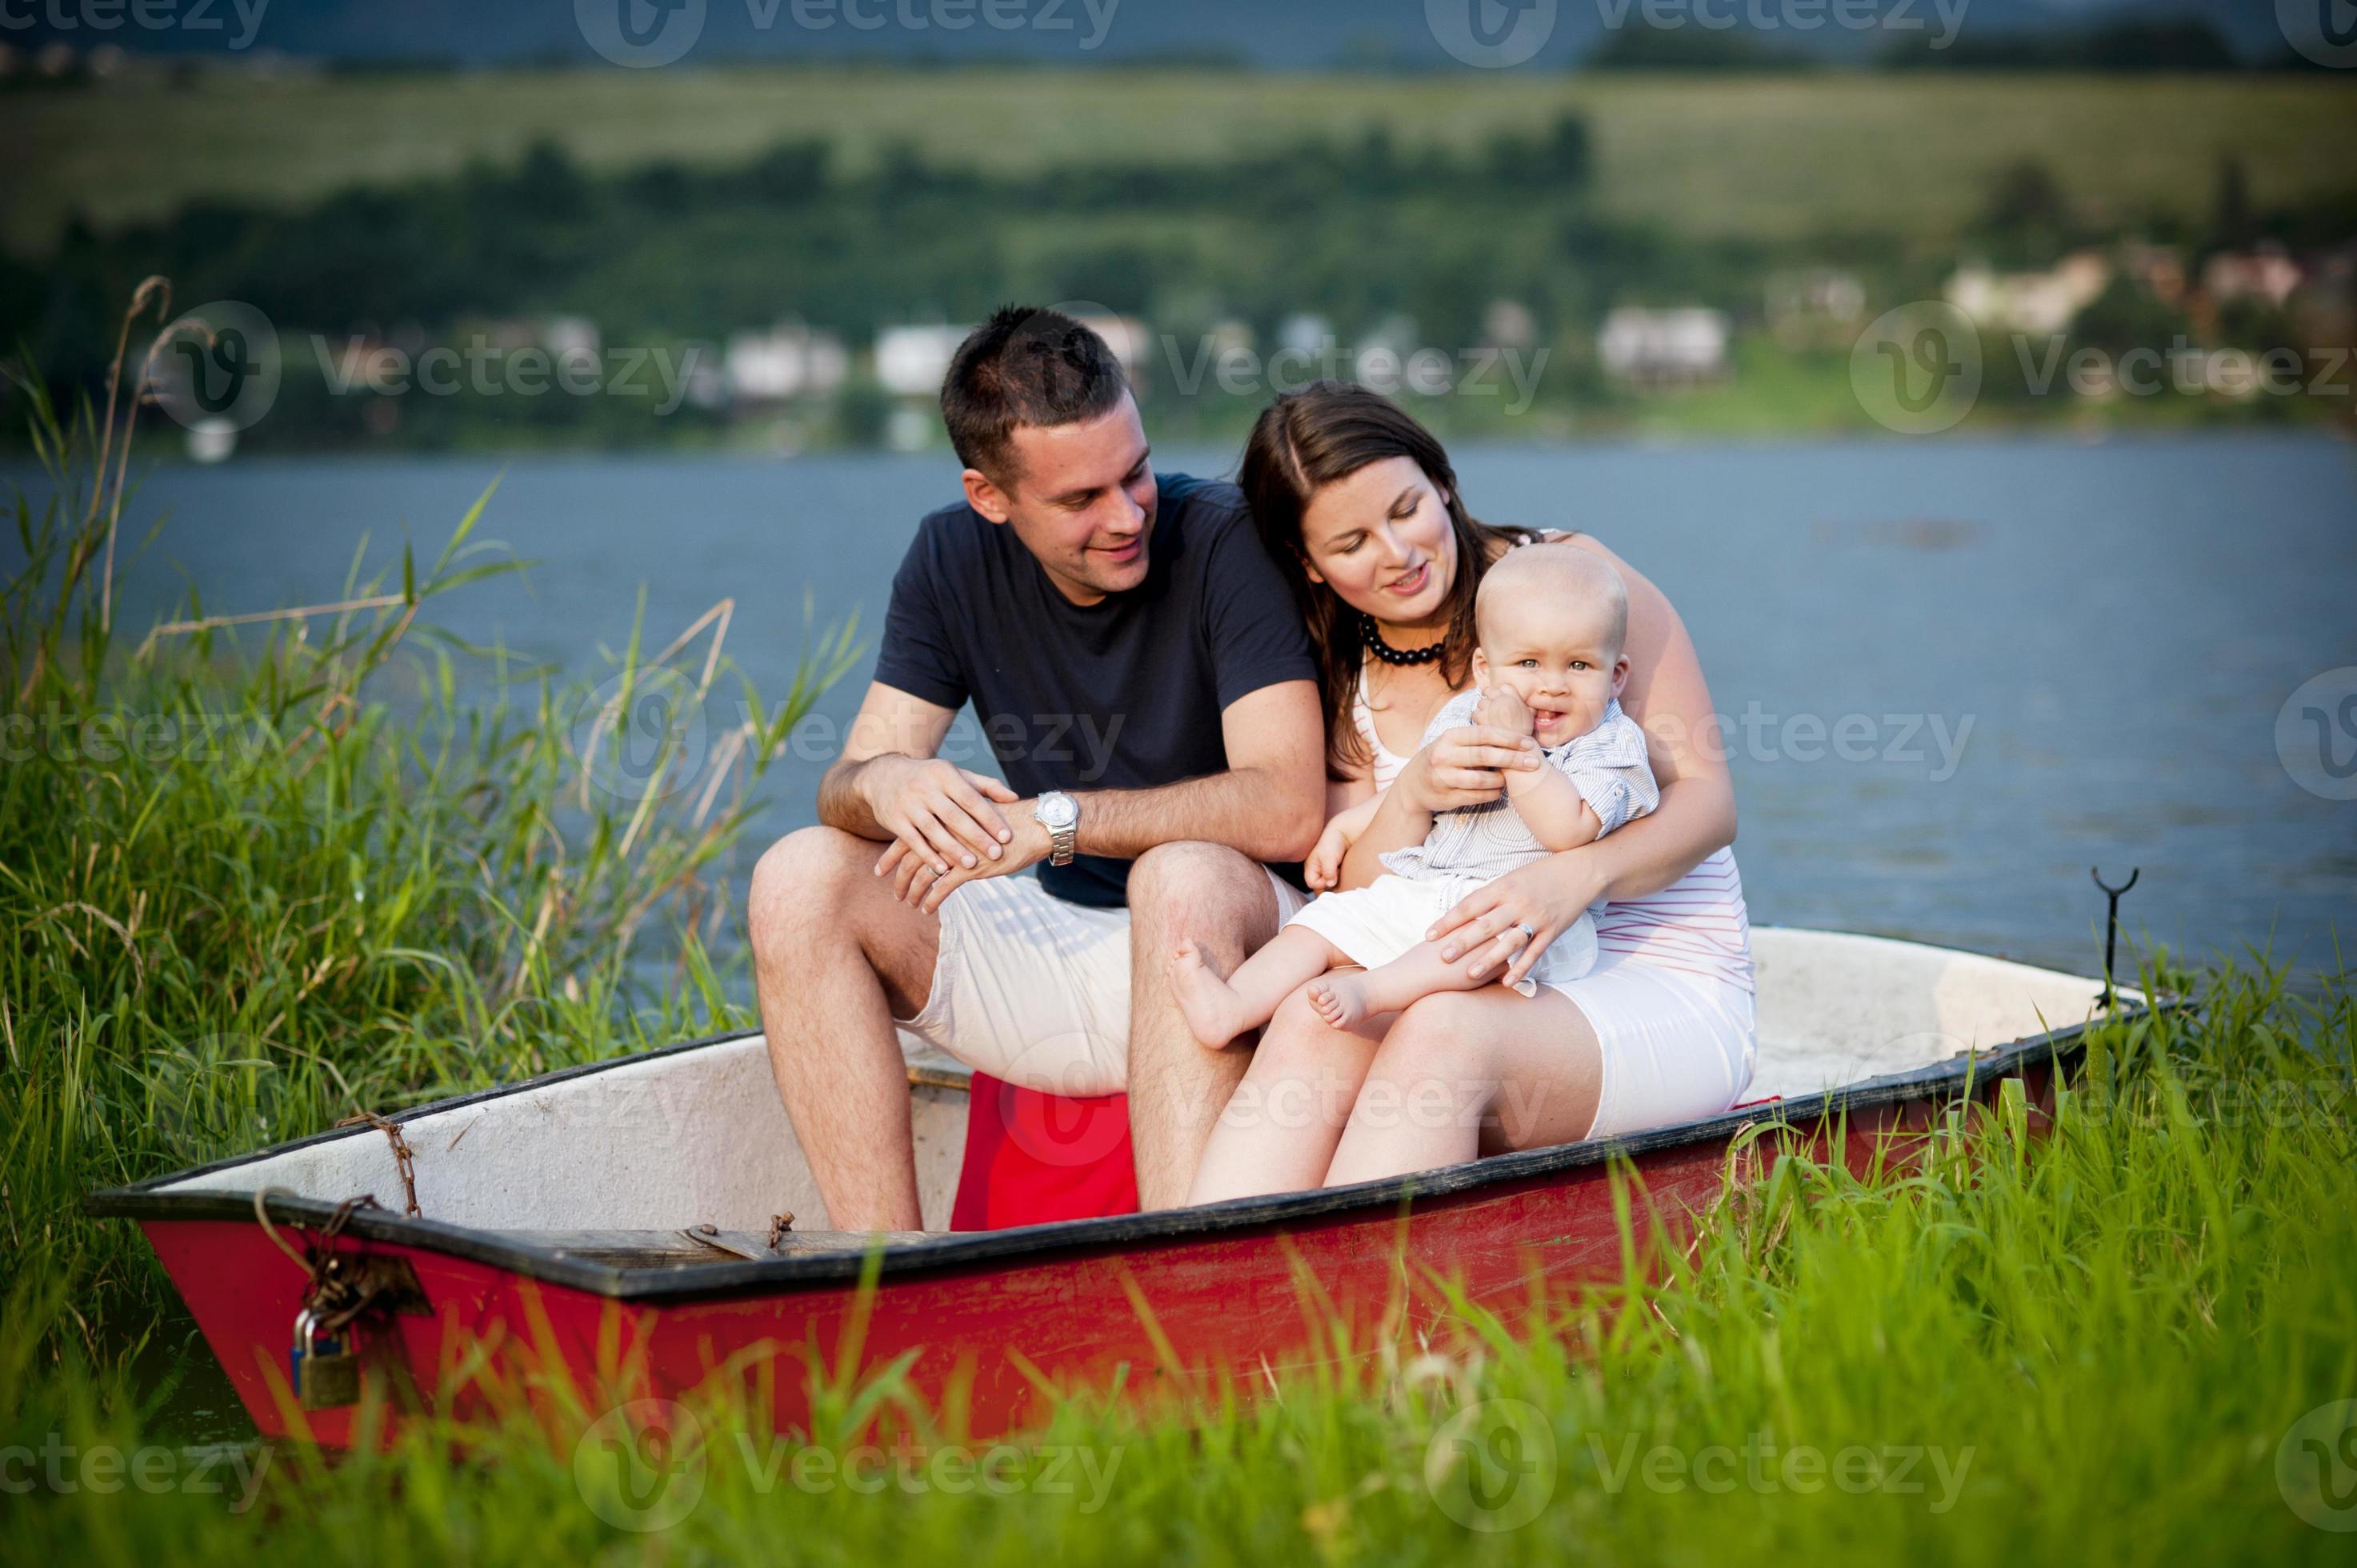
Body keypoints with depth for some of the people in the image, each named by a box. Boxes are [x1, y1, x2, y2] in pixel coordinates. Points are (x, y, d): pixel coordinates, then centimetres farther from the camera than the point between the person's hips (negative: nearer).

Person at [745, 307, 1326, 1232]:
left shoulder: (1221, 541, -16)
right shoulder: (954, 560, 0)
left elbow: (1289, 808, -25)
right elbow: (844, 788, -3)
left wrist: (1055, 819, -30)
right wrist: (885, 784, -28)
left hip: (1236, 944, -5)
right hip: (1062, 937, 5)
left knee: (1185, 876, -38)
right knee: (800, 880, -13)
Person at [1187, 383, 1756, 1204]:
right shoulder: (1342, 682, 11)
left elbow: (1707, 796, -5)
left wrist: (1577, 875, -26)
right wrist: (1411, 794, -19)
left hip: (1661, 988, -3)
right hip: (1483, 984, 3)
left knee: (1442, 1030, -35)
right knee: (1311, 1019, -30)